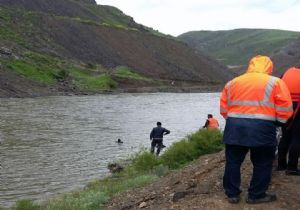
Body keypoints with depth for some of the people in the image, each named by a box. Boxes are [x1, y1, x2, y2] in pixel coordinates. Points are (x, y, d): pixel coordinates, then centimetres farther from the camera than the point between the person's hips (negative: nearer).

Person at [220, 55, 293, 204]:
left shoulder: (232, 83, 13)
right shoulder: (275, 82, 2)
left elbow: (223, 109, 14)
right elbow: (285, 110, -4)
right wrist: (277, 121, 13)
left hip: (234, 128, 3)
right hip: (261, 129, -3)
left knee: (233, 162, 14)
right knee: (262, 164, 12)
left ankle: (232, 194, 20)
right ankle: (256, 195, 18)